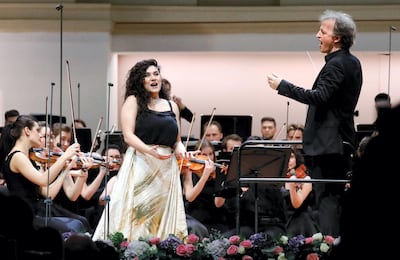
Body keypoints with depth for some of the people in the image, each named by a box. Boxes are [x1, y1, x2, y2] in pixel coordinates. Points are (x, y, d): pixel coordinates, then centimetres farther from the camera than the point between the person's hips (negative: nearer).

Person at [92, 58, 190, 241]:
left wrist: (181, 150, -3)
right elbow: (128, 136, -7)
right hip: (140, 165, -4)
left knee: (164, 218, 0)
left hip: (167, 169, 4)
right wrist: (150, 151, -23)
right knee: (135, 216, -10)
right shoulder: (133, 101, 3)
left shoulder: (172, 106, 16)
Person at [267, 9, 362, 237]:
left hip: (327, 142, -10)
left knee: (328, 199, -9)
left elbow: (319, 97, -27)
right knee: (339, 197, 13)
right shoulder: (353, 62, 13)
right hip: (343, 141, 10)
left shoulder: (335, 65, -17)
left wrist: (282, 86, -25)